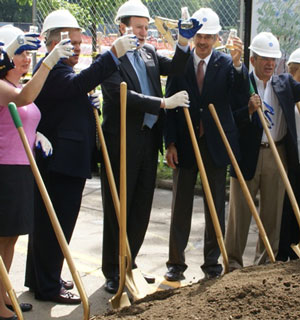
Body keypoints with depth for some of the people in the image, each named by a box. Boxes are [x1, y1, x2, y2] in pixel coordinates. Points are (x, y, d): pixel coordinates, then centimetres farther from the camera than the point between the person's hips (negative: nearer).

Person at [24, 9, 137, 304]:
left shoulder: (60, 70, 20)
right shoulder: (51, 70, -16)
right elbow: (79, 83, -35)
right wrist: (113, 53, -38)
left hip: (64, 162, 11)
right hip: (59, 164, -11)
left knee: (46, 222, 18)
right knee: (56, 224, -4)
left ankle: (40, 278, 30)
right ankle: (47, 287, 6)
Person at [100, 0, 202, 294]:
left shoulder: (149, 53, 14)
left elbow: (173, 69, 4)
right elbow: (124, 96, -20)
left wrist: (183, 42, -10)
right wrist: (164, 103, -23)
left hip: (148, 141, 7)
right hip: (121, 143, -7)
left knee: (141, 207, 12)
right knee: (117, 208, 2)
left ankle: (128, 264, 26)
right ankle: (112, 272, 12)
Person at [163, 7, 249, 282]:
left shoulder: (226, 63, -1)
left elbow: (242, 90, -17)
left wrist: (237, 64, -35)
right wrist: (170, 144, -6)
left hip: (216, 144, 0)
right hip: (185, 144, 0)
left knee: (216, 206, 8)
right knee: (181, 205, 7)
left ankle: (212, 261, 20)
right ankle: (176, 262, 17)